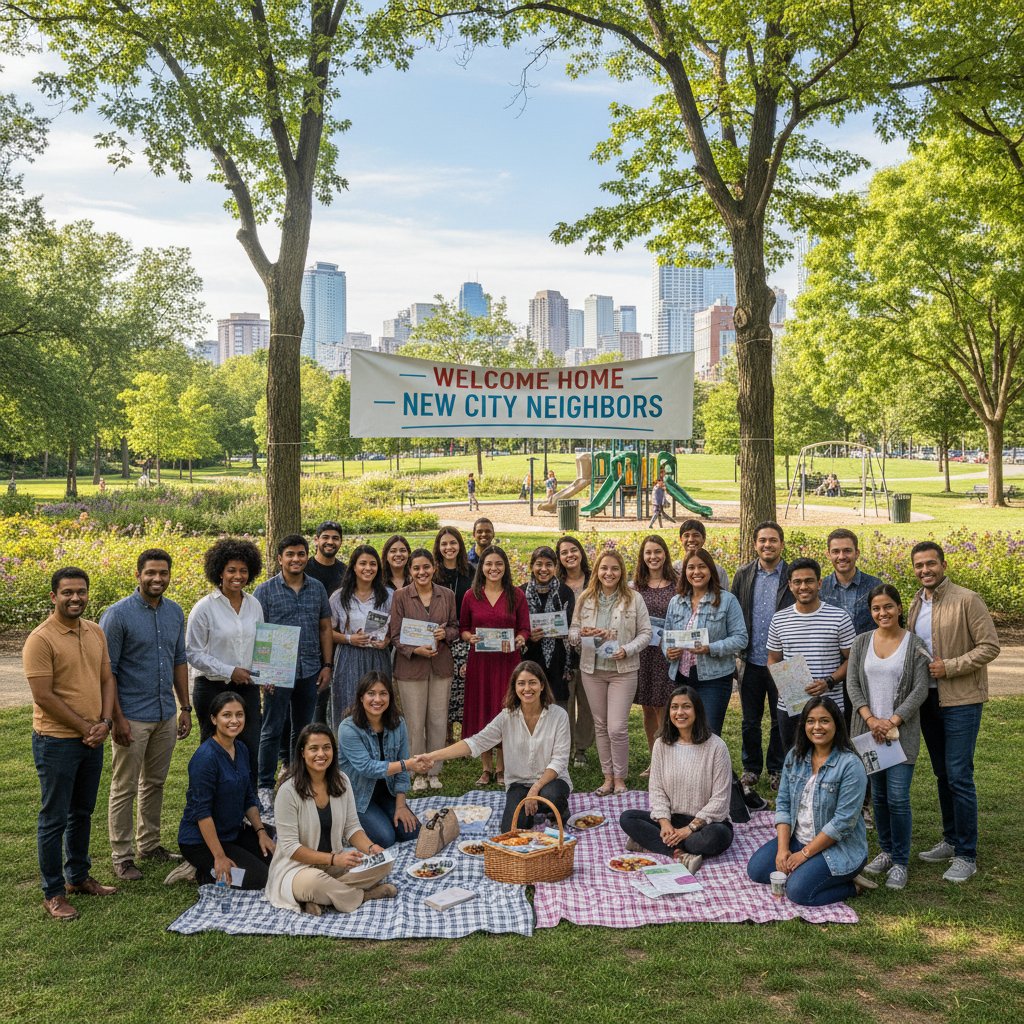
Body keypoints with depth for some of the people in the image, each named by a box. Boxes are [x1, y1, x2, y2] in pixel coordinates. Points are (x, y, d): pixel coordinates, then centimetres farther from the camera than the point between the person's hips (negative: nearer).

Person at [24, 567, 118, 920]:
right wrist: (85, 727, -14)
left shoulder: (96, 632, 6)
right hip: (56, 742, -6)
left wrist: (104, 723, -6)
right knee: (55, 818, 4)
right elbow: (43, 696, -18)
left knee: (82, 812, 18)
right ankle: (53, 893, 16)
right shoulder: (41, 639, -15)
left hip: (92, 739, 7)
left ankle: (78, 877, 33)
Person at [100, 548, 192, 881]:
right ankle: (122, 856, 15)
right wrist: (117, 718, -16)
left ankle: (149, 844, 30)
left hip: (166, 715, 6)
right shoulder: (117, 615, -13)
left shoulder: (175, 612, 5)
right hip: (132, 717, -5)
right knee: (124, 789, 5)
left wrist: (185, 708, 11)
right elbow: (107, 670, -12)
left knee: (155, 783, 16)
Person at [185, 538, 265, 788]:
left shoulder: (254, 605, 6)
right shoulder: (205, 607, -9)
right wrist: (229, 671, -15)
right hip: (212, 688, -4)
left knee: (251, 753, 4)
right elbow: (193, 653, -8)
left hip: (247, 687, 4)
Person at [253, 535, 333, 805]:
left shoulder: (317, 588, 8)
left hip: (310, 671, 4)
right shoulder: (266, 590, -3)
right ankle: (265, 786, 11)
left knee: (304, 729, 13)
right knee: (272, 730, 2)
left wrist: (327, 665, 6)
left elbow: (325, 629, 12)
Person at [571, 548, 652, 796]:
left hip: (623, 670, -3)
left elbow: (645, 633, -1)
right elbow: (573, 631, 8)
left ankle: (619, 779, 11)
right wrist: (581, 635, -15)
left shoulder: (634, 599, -2)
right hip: (592, 669, 3)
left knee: (617, 728, -7)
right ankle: (608, 777, 23)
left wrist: (627, 650, -16)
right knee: (601, 726, 11)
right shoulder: (585, 599, 5)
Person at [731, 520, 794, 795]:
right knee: (750, 721, 12)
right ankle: (751, 769, 28)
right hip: (751, 661, 2)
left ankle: (776, 770, 27)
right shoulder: (744, 575, 3)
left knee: (780, 720, 11)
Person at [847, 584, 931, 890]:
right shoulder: (862, 642, 6)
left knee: (898, 797, -6)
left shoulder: (915, 645, -3)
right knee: (878, 795, 11)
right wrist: (871, 719, -11)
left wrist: (892, 722, -14)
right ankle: (886, 851, 27)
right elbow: (852, 684, 2)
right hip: (870, 730, 3)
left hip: (902, 731, -3)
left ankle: (900, 862, 8)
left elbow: (920, 690, -7)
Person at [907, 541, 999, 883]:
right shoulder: (916, 604, 9)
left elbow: (990, 646, -13)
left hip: (961, 700, -6)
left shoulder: (967, 600, -11)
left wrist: (949, 667, -18)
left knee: (959, 777, -6)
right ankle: (950, 841, 28)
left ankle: (967, 855, 5)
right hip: (928, 699, 6)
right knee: (942, 775, 15)